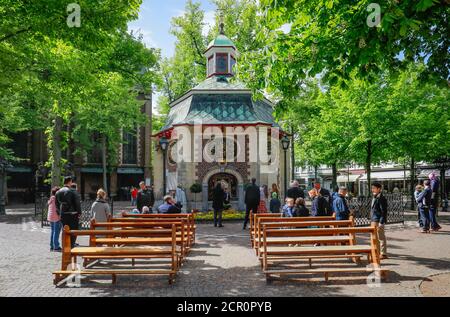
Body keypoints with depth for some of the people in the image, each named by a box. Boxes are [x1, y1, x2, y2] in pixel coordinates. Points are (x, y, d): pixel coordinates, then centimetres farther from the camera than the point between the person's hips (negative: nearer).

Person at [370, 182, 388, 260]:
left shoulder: (381, 198, -16)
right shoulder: (374, 197, 13)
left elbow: (384, 211, -19)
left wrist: (381, 223, -22)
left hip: (379, 221, -10)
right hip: (374, 221, 10)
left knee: (381, 237, 0)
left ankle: (383, 254, 9)